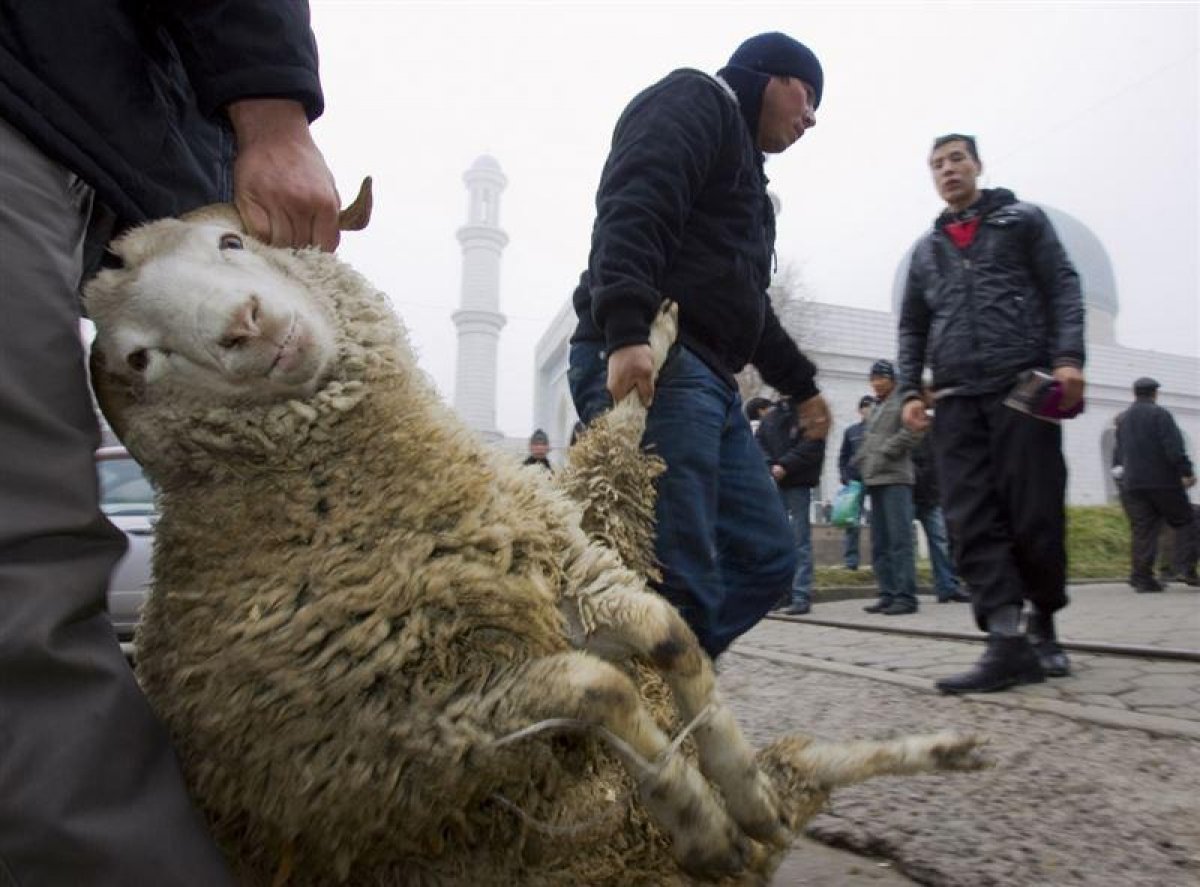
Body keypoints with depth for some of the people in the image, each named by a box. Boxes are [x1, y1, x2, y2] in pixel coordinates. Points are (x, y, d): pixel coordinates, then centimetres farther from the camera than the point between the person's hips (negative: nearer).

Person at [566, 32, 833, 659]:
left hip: (705, 378, 10)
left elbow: (747, 303, 38)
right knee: (679, 580, -15)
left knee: (767, 555, 7)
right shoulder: (693, 100, 6)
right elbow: (630, 212, -14)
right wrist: (625, 333, -29)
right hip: (648, 365, -10)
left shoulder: (744, 167, 34)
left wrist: (800, 384, 43)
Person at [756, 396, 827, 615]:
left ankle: (801, 595, 0)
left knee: (800, 540, -3)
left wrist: (785, 466, -17)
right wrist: (769, 466, -8)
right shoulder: (770, 417, 16)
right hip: (774, 484, 5)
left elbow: (811, 446, -11)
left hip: (798, 484, -5)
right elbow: (759, 443, 10)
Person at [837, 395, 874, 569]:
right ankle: (850, 560, 5)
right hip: (856, 481, 1)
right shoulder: (851, 431, 10)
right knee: (853, 522, 0)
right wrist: (844, 478, -1)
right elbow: (843, 457, 11)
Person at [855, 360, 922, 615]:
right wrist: (861, 461, 12)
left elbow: (912, 432, -15)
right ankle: (888, 594, 12)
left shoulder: (903, 401, -1)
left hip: (895, 479, -8)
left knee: (899, 539, -10)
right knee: (879, 542, 8)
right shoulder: (874, 408, 23)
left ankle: (905, 596, -8)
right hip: (874, 480, 8)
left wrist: (885, 452, -14)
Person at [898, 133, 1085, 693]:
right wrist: (909, 391, 7)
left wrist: (1068, 358, -10)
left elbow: (1063, 289, 5)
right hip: (955, 399, 3)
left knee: (1034, 513, -4)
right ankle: (1008, 642, -10)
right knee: (971, 521, -9)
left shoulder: (1022, 220, 15)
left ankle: (1044, 623, 17)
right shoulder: (926, 249, 25)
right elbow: (911, 329, 21)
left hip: (1023, 387, -3)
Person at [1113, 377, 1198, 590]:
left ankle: (1142, 577, -2)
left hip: (1132, 484, 5)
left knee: (1143, 530, 3)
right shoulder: (1160, 414, -6)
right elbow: (1175, 448, -15)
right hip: (1163, 481, -5)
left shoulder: (1123, 418, 14)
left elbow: (1118, 455, 20)